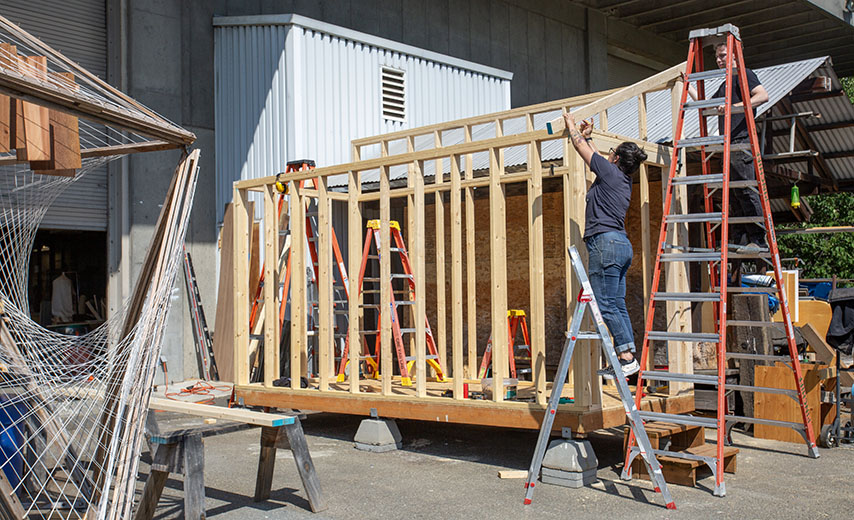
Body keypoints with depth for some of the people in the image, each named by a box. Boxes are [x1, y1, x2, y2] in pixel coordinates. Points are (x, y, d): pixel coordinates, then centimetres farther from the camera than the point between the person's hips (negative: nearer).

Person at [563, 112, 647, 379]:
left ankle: (627, 358, -10)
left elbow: (581, 147, 5)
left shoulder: (610, 172, -6)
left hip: (605, 241, -10)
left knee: (606, 305, -9)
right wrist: (587, 136, 47)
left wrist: (571, 124, 21)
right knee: (617, 304, 8)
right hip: (621, 244, 10)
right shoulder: (623, 180, 18)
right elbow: (597, 158, 36)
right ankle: (627, 357, 7)